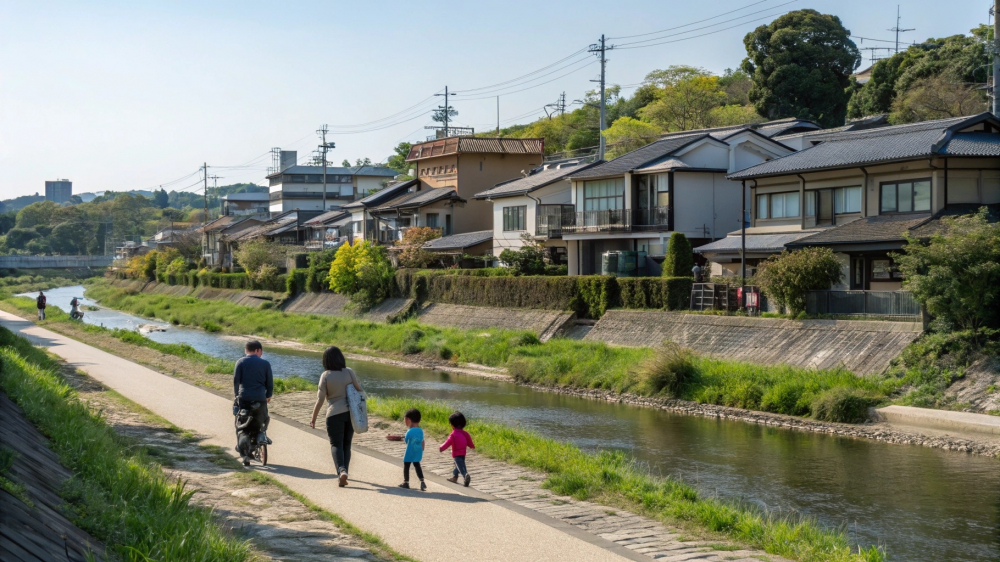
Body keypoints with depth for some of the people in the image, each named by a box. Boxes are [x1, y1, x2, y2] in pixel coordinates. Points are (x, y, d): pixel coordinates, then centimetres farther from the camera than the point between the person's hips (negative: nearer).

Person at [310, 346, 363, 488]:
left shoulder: (325, 376, -9)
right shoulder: (349, 372, -4)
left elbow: (320, 400, -10)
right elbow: (359, 390, 3)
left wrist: (313, 418, -2)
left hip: (334, 414, -3)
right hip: (350, 412, 3)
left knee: (336, 444, 0)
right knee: (347, 444, 16)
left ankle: (341, 470, -23)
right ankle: (344, 473, 19)